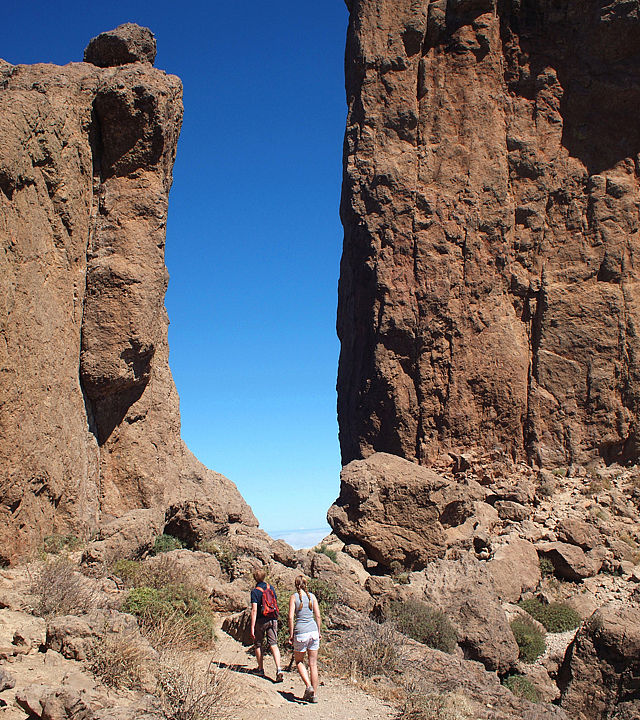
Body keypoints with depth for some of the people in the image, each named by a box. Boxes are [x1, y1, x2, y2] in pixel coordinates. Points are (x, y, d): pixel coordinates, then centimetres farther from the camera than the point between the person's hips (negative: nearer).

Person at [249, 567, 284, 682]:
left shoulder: (255, 591, -11)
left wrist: (252, 627, -15)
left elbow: (254, 610, -16)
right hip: (272, 620, 4)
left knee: (258, 644, 15)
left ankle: (261, 669, 24)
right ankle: (279, 669, -16)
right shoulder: (271, 588, 6)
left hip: (261, 620, -4)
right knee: (273, 645, -1)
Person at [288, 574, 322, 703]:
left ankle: (308, 686, -4)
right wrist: (318, 632, 14)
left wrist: (291, 634, -2)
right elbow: (318, 616, 4)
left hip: (300, 632, -3)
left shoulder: (294, 597, -3)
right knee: (313, 664, 9)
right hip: (313, 630, 3)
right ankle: (314, 694, 10)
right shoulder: (312, 596, 5)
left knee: (299, 661, 16)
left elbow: (291, 617, -9)